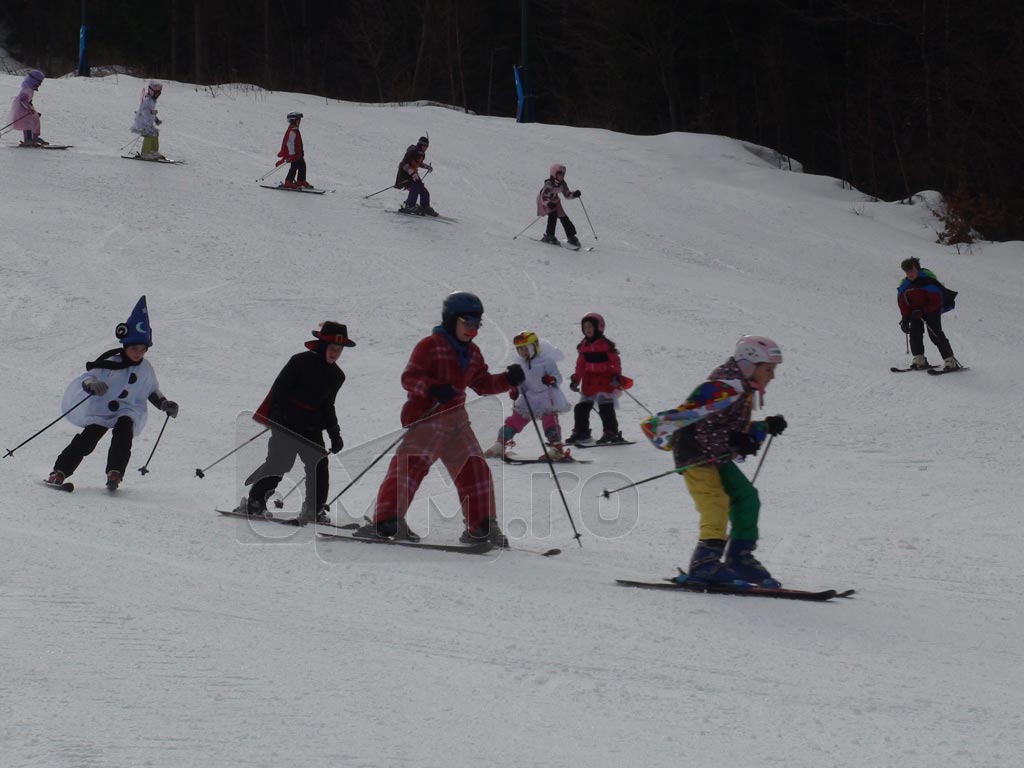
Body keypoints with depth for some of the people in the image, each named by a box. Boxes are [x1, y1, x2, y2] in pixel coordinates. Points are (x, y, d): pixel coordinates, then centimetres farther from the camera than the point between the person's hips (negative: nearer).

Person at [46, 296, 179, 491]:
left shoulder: (146, 369, 1)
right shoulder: (111, 363, -13)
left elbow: (152, 391, 18)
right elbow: (86, 377, -16)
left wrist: (165, 404, 2)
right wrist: (92, 385, -39)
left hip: (128, 410, 3)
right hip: (101, 409, -3)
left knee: (124, 429, -28)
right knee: (88, 438, -17)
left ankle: (115, 474, -29)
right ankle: (59, 472, -8)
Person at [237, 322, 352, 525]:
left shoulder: (337, 376, 10)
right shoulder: (301, 361, -10)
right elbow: (279, 388, -10)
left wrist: (334, 433, 16)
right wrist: (274, 415, -19)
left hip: (311, 425, 7)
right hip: (287, 420, -7)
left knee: (319, 464, -1)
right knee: (280, 461, -10)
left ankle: (314, 509, 8)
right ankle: (254, 502, -1)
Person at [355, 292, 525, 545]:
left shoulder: (472, 353, 18)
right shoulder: (430, 346, -7)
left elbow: (482, 383, 24)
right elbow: (409, 377, -14)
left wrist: (508, 379, 8)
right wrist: (433, 388, -31)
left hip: (456, 419, 8)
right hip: (426, 417, -8)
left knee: (474, 468, 7)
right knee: (411, 464, -20)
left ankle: (482, 526, 15)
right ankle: (386, 521, -26)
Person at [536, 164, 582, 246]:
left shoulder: (562, 184, -10)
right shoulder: (549, 184, -30)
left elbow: (567, 194, -1)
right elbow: (543, 197, -31)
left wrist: (574, 194, -22)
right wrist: (548, 203, -50)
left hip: (555, 202, 6)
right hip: (545, 203, -6)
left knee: (563, 217, 1)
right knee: (553, 215, -26)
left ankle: (571, 236, 11)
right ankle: (549, 236, -15)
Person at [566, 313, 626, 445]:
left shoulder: (606, 345, -7)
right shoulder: (583, 346, 10)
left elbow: (616, 362, -8)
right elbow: (580, 365, 16)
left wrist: (617, 376, -19)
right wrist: (575, 380, 10)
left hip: (605, 380, -6)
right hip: (589, 382, 6)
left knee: (605, 407, -14)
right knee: (581, 408, 6)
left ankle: (610, 433, -7)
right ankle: (581, 433, 17)